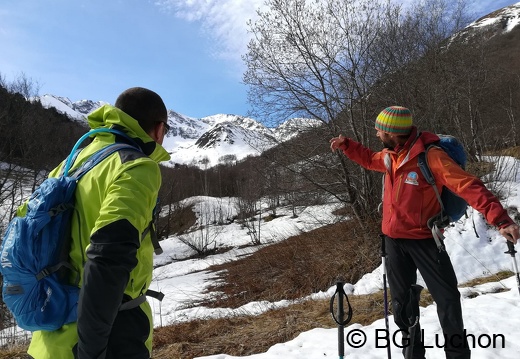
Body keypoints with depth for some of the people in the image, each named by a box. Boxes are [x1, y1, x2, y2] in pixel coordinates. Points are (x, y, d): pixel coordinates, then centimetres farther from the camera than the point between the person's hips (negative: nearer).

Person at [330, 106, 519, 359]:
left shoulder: (431, 156, -21)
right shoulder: (390, 156, 1)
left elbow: (469, 186, -27)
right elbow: (369, 159, 24)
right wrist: (346, 145, 15)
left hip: (423, 238, -6)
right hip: (393, 239, 6)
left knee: (447, 298, 3)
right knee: (402, 299, 15)